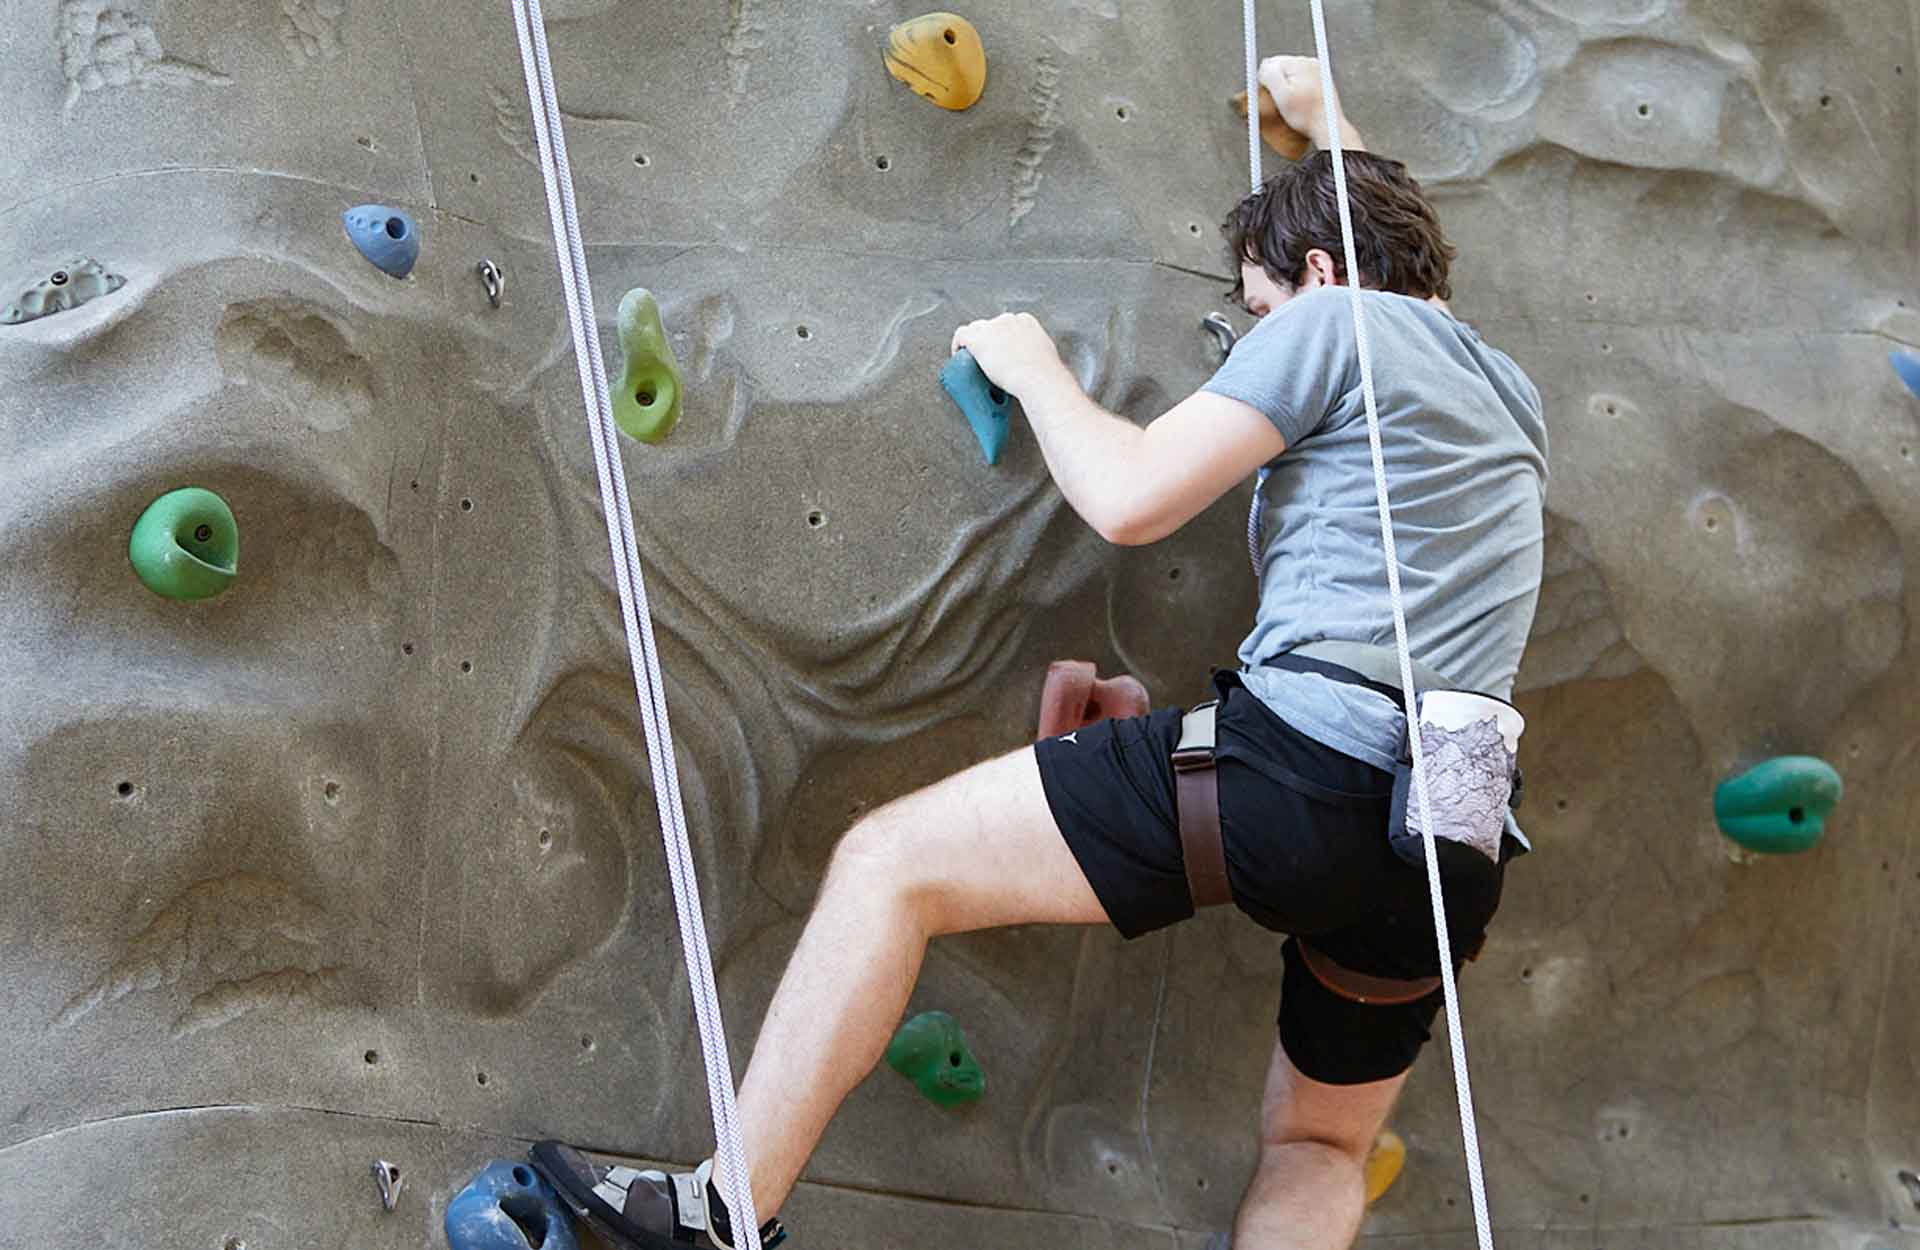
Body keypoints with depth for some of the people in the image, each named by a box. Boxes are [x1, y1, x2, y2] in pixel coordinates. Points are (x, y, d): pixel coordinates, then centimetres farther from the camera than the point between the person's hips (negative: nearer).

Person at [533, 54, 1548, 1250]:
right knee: (1319, 1147, 27)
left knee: (891, 861, -2)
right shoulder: (1511, 394, 26)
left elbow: (1131, 497, -6)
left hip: (1302, 758, -9)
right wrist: (1328, 124, 57)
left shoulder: (1334, 319, 2)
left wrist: (1033, 366, 11)